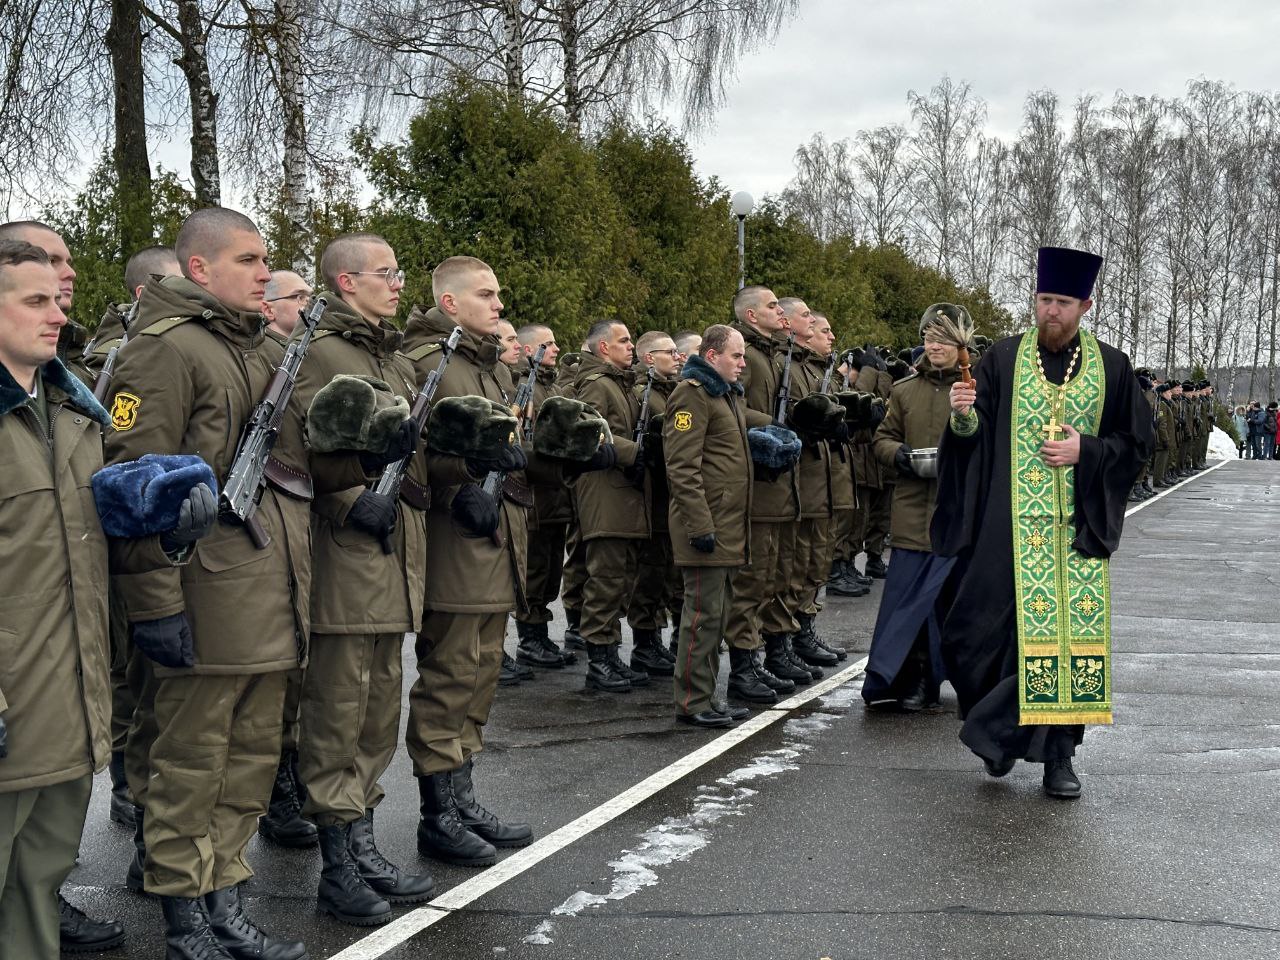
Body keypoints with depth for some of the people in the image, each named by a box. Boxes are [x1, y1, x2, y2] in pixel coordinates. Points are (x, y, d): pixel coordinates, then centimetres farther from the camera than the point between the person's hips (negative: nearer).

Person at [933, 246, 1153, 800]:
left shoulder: (1110, 368, 7)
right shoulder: (1004, 359, 4)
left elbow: (1135, 442, 8)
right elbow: (975, 436, 3)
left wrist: (1084, 451, -9)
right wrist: (964, 416, -20)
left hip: (1077, 525, 1)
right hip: (1011, 525, -1)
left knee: (1071, 630, -1)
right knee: (988, 626, -6)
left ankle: (1058, 754, 11)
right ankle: (1001, 729, 20)